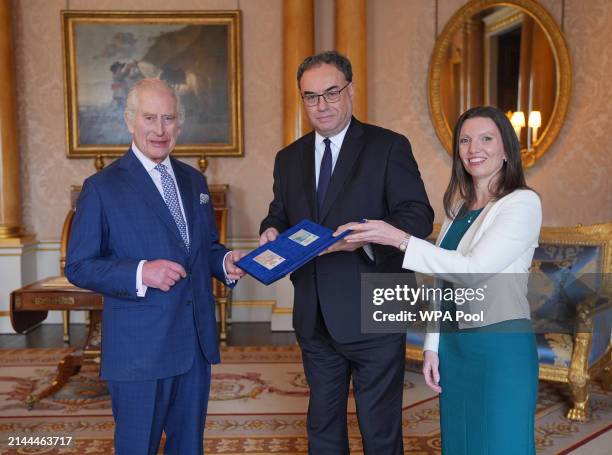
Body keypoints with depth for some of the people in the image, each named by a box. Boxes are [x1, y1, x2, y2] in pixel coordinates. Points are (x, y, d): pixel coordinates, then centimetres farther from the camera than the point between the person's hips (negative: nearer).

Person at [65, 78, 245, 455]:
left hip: (197, 342, 5)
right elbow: (79, 266, -9)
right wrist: (140, 273, -24)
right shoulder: (102, 188, -7)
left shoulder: (194, 180, 11)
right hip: (139, 349, -5)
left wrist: (226, 261, -4)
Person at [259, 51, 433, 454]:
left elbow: (419, 216, -13)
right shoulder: (289, 158, 11)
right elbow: (279, 215, 17)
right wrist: (271, 232, -7)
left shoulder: (389, 147, -5)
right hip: (314, 319, 5)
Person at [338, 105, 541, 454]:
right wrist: (433, 346, 9)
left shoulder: (523, 203, -11)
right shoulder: (457, 206, 11)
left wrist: (400, 239, -22)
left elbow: (473, 270, -21)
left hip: (501, 347, -6)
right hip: (454, 344, 7)